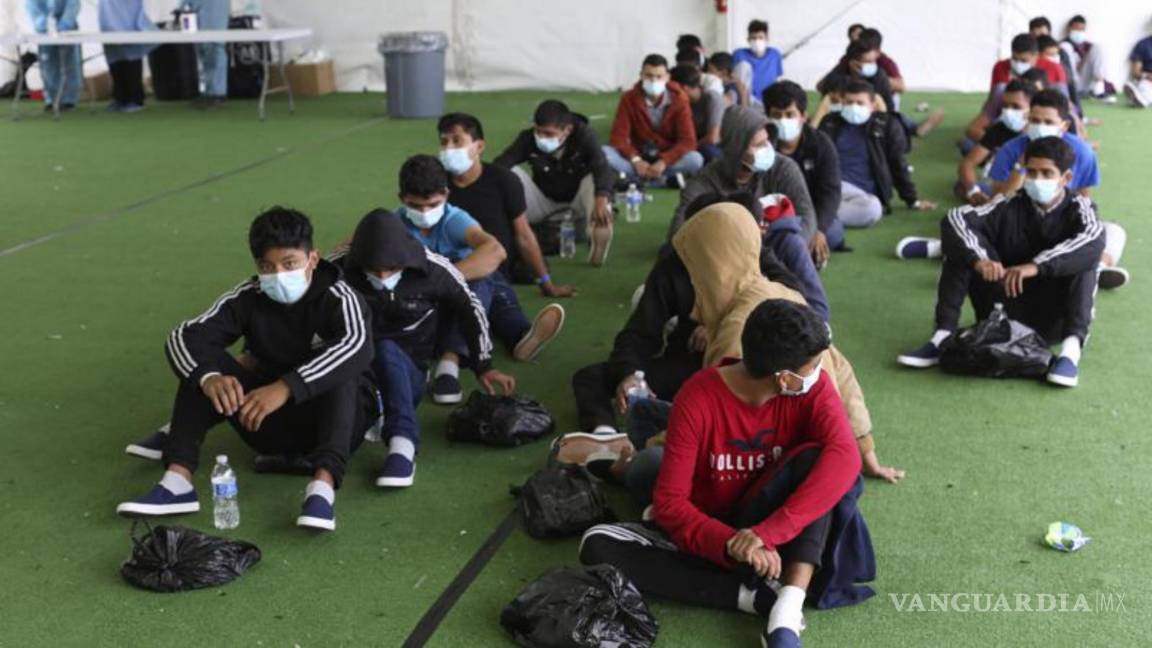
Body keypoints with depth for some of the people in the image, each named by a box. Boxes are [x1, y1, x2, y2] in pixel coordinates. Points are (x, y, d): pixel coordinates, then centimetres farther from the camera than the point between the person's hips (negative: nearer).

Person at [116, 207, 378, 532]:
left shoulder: (337, 298, -18)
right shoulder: (248, 298, -7)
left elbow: (357, 347, -39)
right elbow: (184, 337, -16)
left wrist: (285, 388, -49)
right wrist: (209, 377, -39)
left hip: (338, 417, -4)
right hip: (270, 420, 4)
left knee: (341, 371, -35)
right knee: (202, 363, -15)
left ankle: (323, 486, -52)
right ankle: (177, 480, -27)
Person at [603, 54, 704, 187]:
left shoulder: (679, 100, -8)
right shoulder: (629, 99, -6)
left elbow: (688, 141, -15)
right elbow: (618, 137, -12)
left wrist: (663, 162, -29)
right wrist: (635, 160, -30)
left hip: (668, 160, -1)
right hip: (639, 159, 1)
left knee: (696, 159, -31)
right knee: (605, 153, -27)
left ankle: (636, 178, -28)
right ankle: (666, 179, -31)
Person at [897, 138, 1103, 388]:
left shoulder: (1078, 208, -7)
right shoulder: (1010, 208, -3)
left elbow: (1094, 241, -31)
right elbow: (954, 219, -17)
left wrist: (1036, 266, -43)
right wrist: (978, 259, -36)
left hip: (1053, 319, -2)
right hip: (1005, 313, 2)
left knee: (1083, 256, -25)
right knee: (962, 248, -13)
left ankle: (1072, 347, -38)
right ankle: (943, 335, -20)